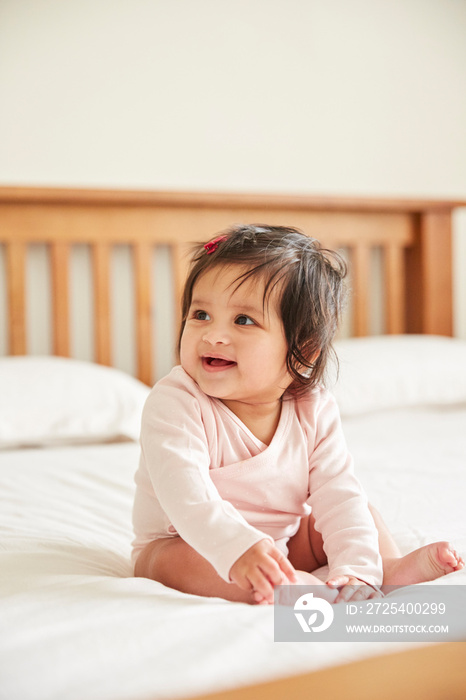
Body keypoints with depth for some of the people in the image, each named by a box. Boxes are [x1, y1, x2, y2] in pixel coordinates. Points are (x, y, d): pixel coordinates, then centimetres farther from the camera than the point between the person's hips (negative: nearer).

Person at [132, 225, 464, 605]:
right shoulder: (174, 402, -24)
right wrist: (238, 548, -54)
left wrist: (357, 568, -33)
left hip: (286, 540, 4)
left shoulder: (314, 410, -12)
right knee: (175, 560, -35)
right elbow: (184, 492, -38)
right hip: (185, 543, -4)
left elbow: (339, 495, -17)